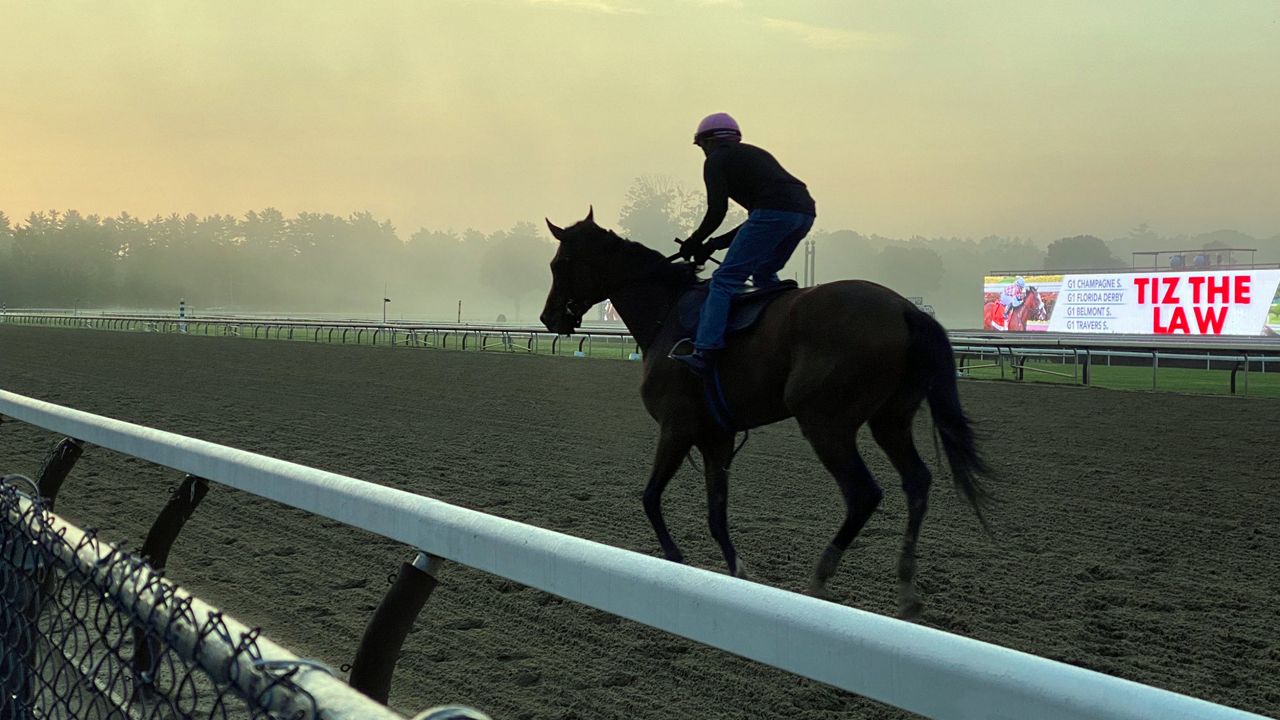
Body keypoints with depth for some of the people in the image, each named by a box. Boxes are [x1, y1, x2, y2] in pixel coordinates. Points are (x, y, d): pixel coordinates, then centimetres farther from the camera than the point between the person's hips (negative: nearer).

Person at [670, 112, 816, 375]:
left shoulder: (716, 160, 12)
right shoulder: (755, 154, 36)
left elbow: (717, 210, -2)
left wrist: (695, 241, 14)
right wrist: (715, 244, 31)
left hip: (774, 211, -8)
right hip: (805, 210, 8)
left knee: (725, 279, -8)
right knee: (764, 274, 28)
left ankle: (705, 352, -19)